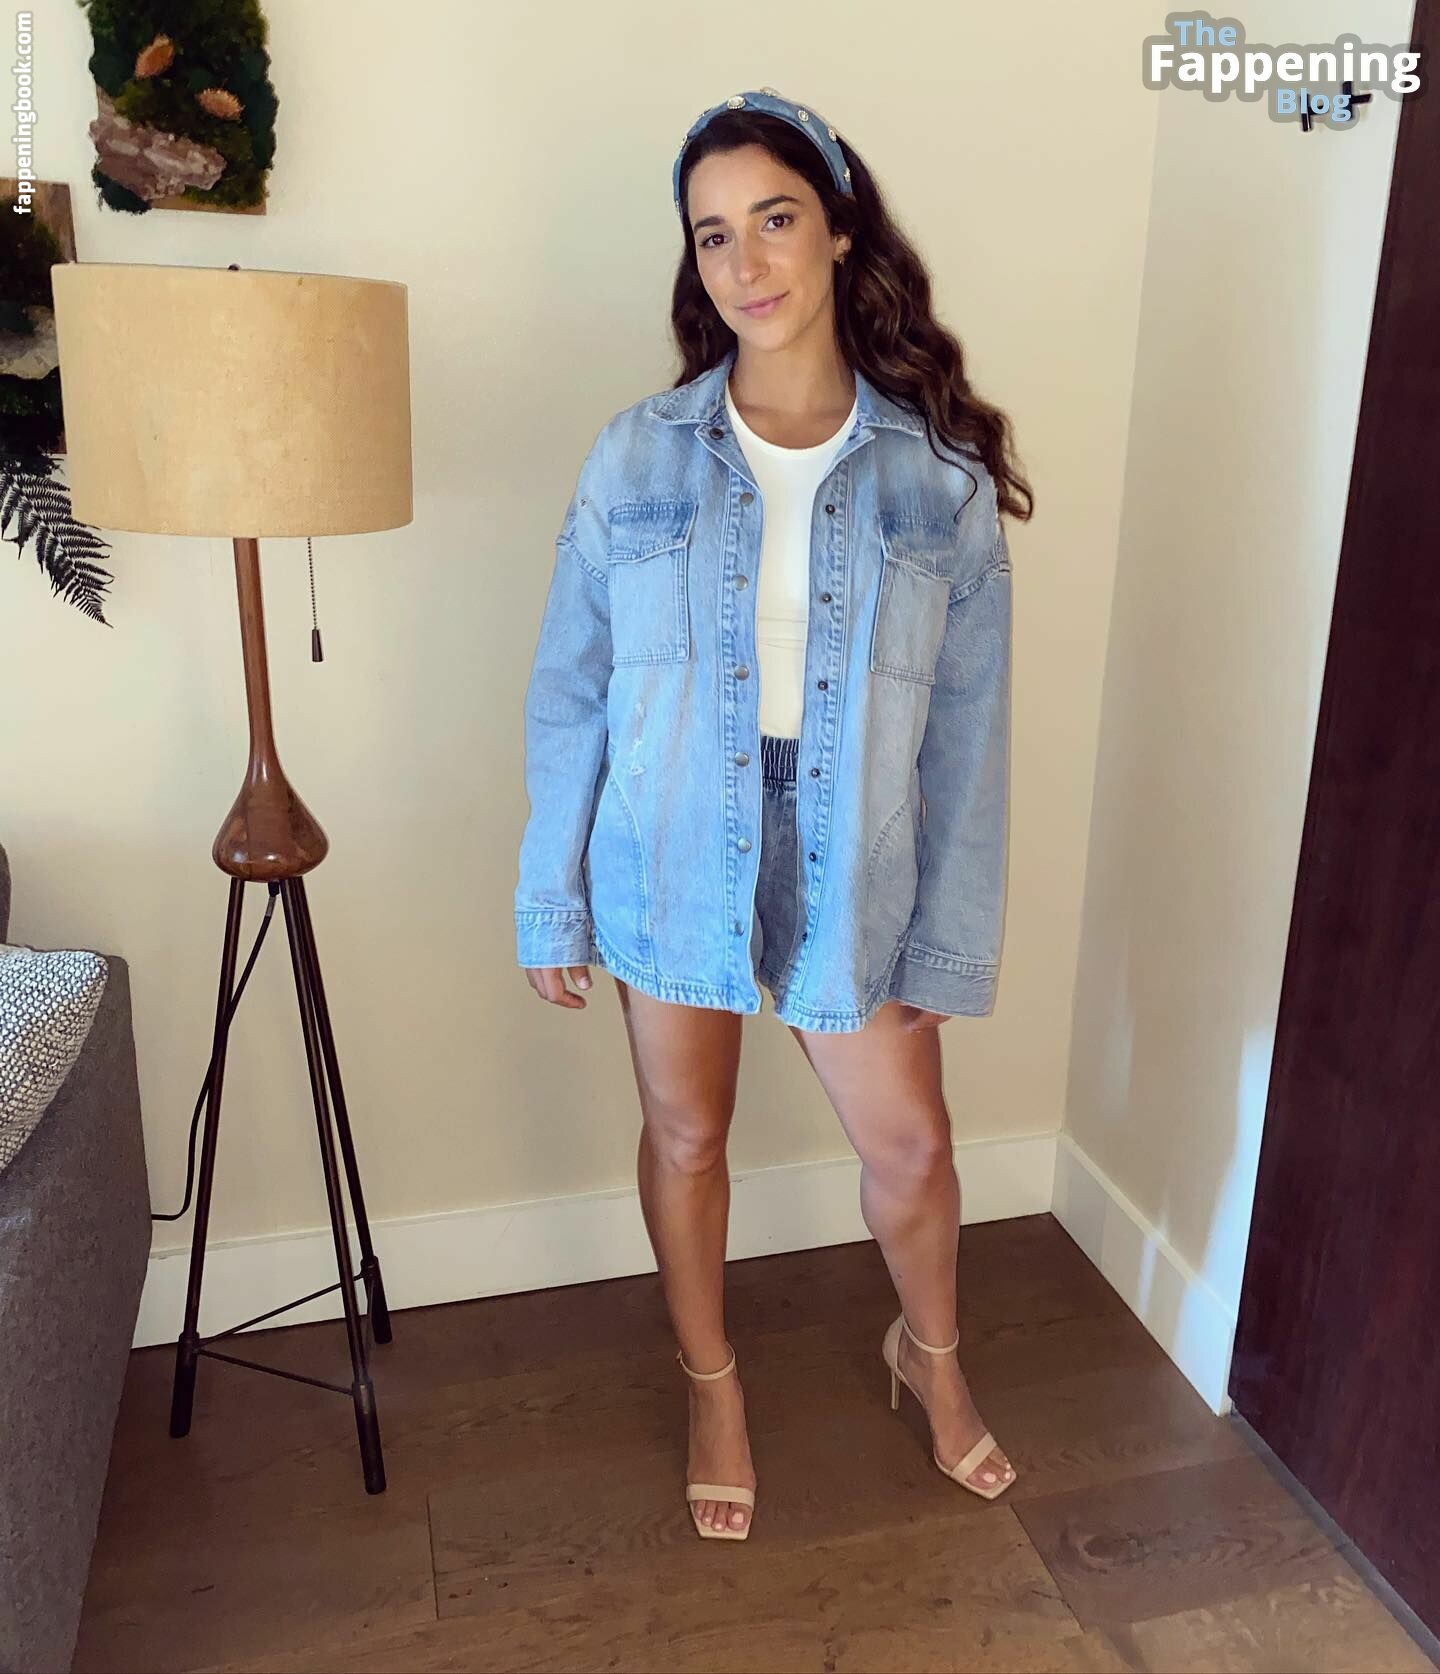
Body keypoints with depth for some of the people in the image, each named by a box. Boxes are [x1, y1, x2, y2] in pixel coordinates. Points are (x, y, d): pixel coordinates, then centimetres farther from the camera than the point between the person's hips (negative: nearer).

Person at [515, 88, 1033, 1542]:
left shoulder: (941, 477, -6)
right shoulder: (638, 458, -6)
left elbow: (966, 726, -4)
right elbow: (569, 693, -2)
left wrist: (951, 940, -4)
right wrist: (552, 901, -1)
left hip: (848, 870, 0)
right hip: (671, 862, 0)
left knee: (908, 1143, 12)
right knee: (685, 1135, 15)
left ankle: (931, 1355, 46)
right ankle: (711, 1382, 44)